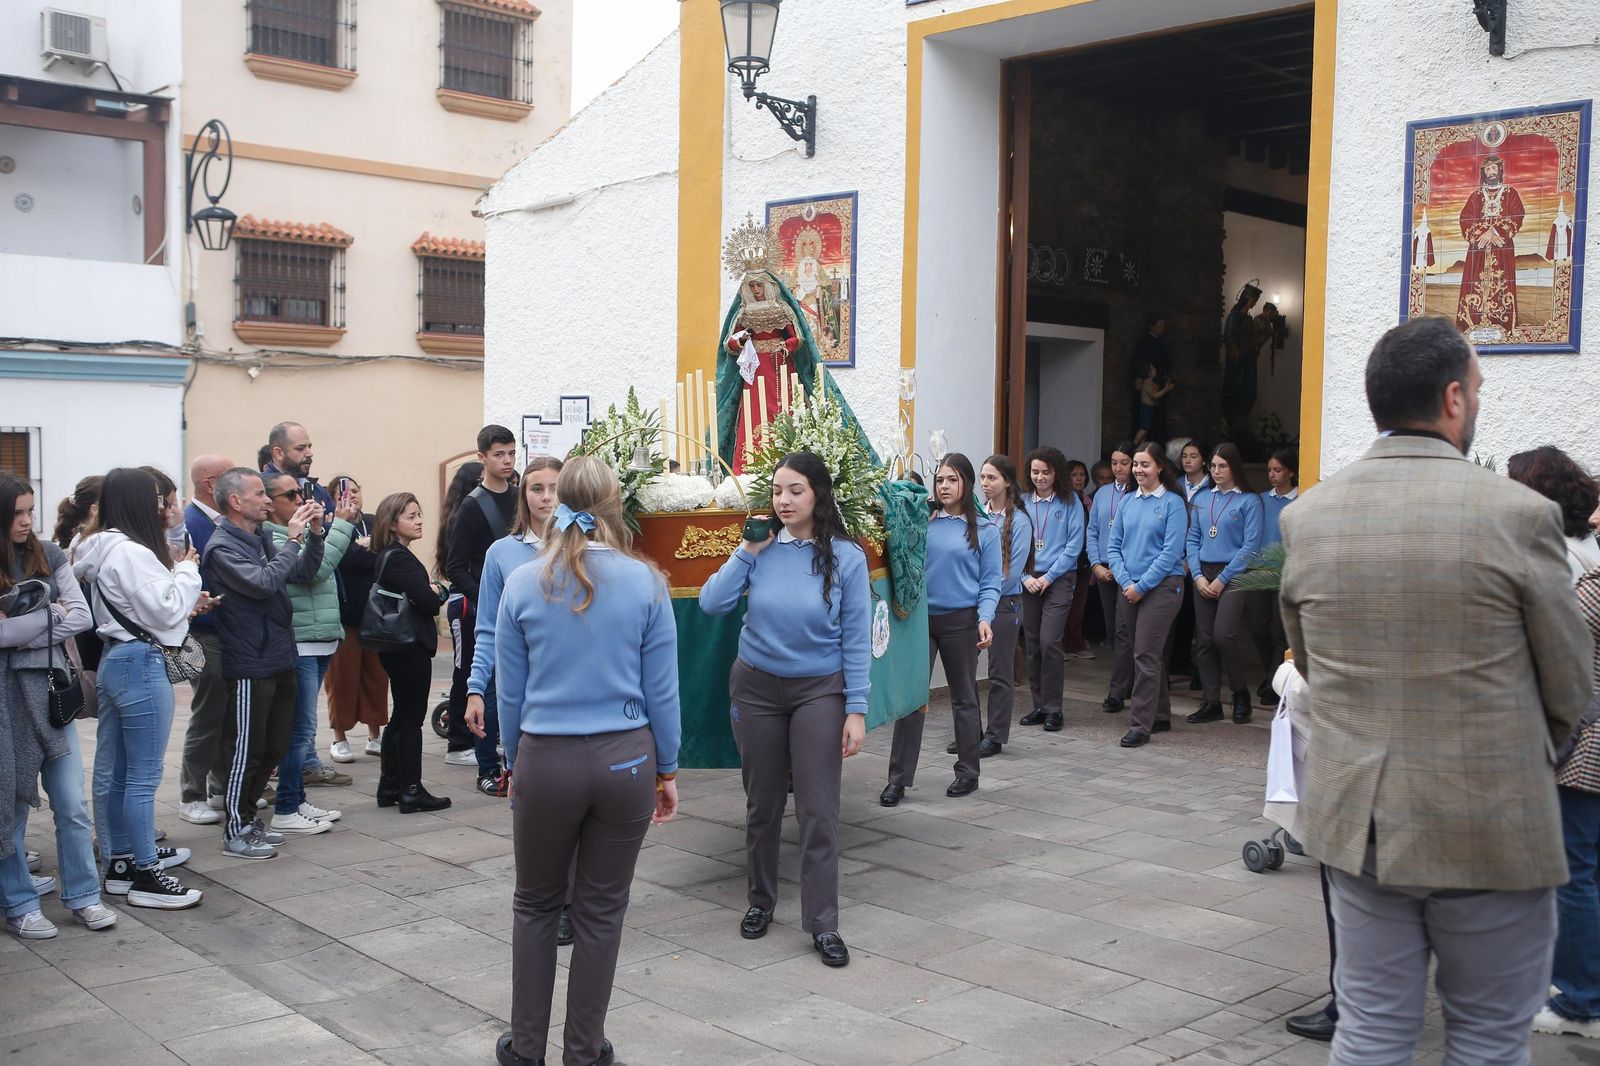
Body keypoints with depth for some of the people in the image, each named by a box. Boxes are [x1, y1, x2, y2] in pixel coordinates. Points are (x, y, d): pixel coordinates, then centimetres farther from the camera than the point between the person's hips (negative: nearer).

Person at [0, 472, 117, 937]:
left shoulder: (48, 556, 3)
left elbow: (81, 616, -3)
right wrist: (51, 614, -11)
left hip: (50, 689, 3)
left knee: (72, 806, 6)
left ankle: (83, 895, 19)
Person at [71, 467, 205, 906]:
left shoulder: (102, 549, 11)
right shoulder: (131, 553, -19)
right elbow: (165, 611, -17)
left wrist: (182, 590, 10)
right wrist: (187, 572, -5)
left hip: (115, 659, 10)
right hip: (141, 663, -10)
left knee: (115, 772, 14)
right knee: (144, 776, -3)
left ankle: (119, 863, 24)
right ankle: (145, 875, 3)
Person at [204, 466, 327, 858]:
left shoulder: (261, 538, 11)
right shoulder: (222, 547, -13)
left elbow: (304, 572, 16)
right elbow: (263, 583, -26)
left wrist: (314, 533, 2)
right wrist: (293, 538, -19)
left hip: (280, 660, 9)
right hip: (251, 667, -8)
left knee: (275, 747, 15)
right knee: (247, 750, 0)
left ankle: (247, 817, 28)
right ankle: (235, 832, 11)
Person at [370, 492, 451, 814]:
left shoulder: (386, 557, 13)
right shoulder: (399, 558, -17)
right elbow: (428, 601, -21)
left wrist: (433, 591, -4)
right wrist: (438, 591, -1)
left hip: (397, 647, 10)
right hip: (411, 646, -10)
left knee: (401, 717, 16)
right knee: (411, 718, -3)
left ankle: (389, 786, 23)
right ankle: (411, 791, 3)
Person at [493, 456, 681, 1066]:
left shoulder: (523, 585, -4)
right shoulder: (644, 582, -6)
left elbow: (510, 691, 2)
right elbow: (661, 690, -2)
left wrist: (513, 763, 16)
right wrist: (667, 770, 8)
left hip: (546, 762, 0)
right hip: (625, 761, 0)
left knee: (536, 905, 18)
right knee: (601, 911, 12)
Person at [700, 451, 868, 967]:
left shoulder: (845, 556, -10)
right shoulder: (761, 550, -6)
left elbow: (856, 638, -8)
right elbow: (711, 603, -13)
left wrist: (856, 709, -10)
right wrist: (748, 551, -15)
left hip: (820, 691, -2)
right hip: (757, 687, 2)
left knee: (818, 810, -2)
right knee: (762, 804, 14)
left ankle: (822, 922, 7)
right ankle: (761, 901, 32)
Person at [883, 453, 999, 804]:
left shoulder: (985, 530, 1)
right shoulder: (922, 520, 3)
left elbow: (990, 583, 0)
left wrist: (985, 619, -14)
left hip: (960, 620, -1)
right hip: (920, 617, 1)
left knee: (963, 697, 12)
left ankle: (968, 773, 24)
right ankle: (899, 778, 3)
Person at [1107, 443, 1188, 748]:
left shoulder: (1173, 503, -6)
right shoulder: (1128, 502, 10)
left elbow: (1171, 552, -12)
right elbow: (1113, 545, 10)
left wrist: (1141, 586, -13)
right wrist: (1124, 581, -5)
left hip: (1161, 586, -6)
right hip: (1129, 588, 6)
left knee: (1146, 654, -10)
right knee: (1145, 654, 12)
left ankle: (1141, 725, -8)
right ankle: (1161, 716, 24)